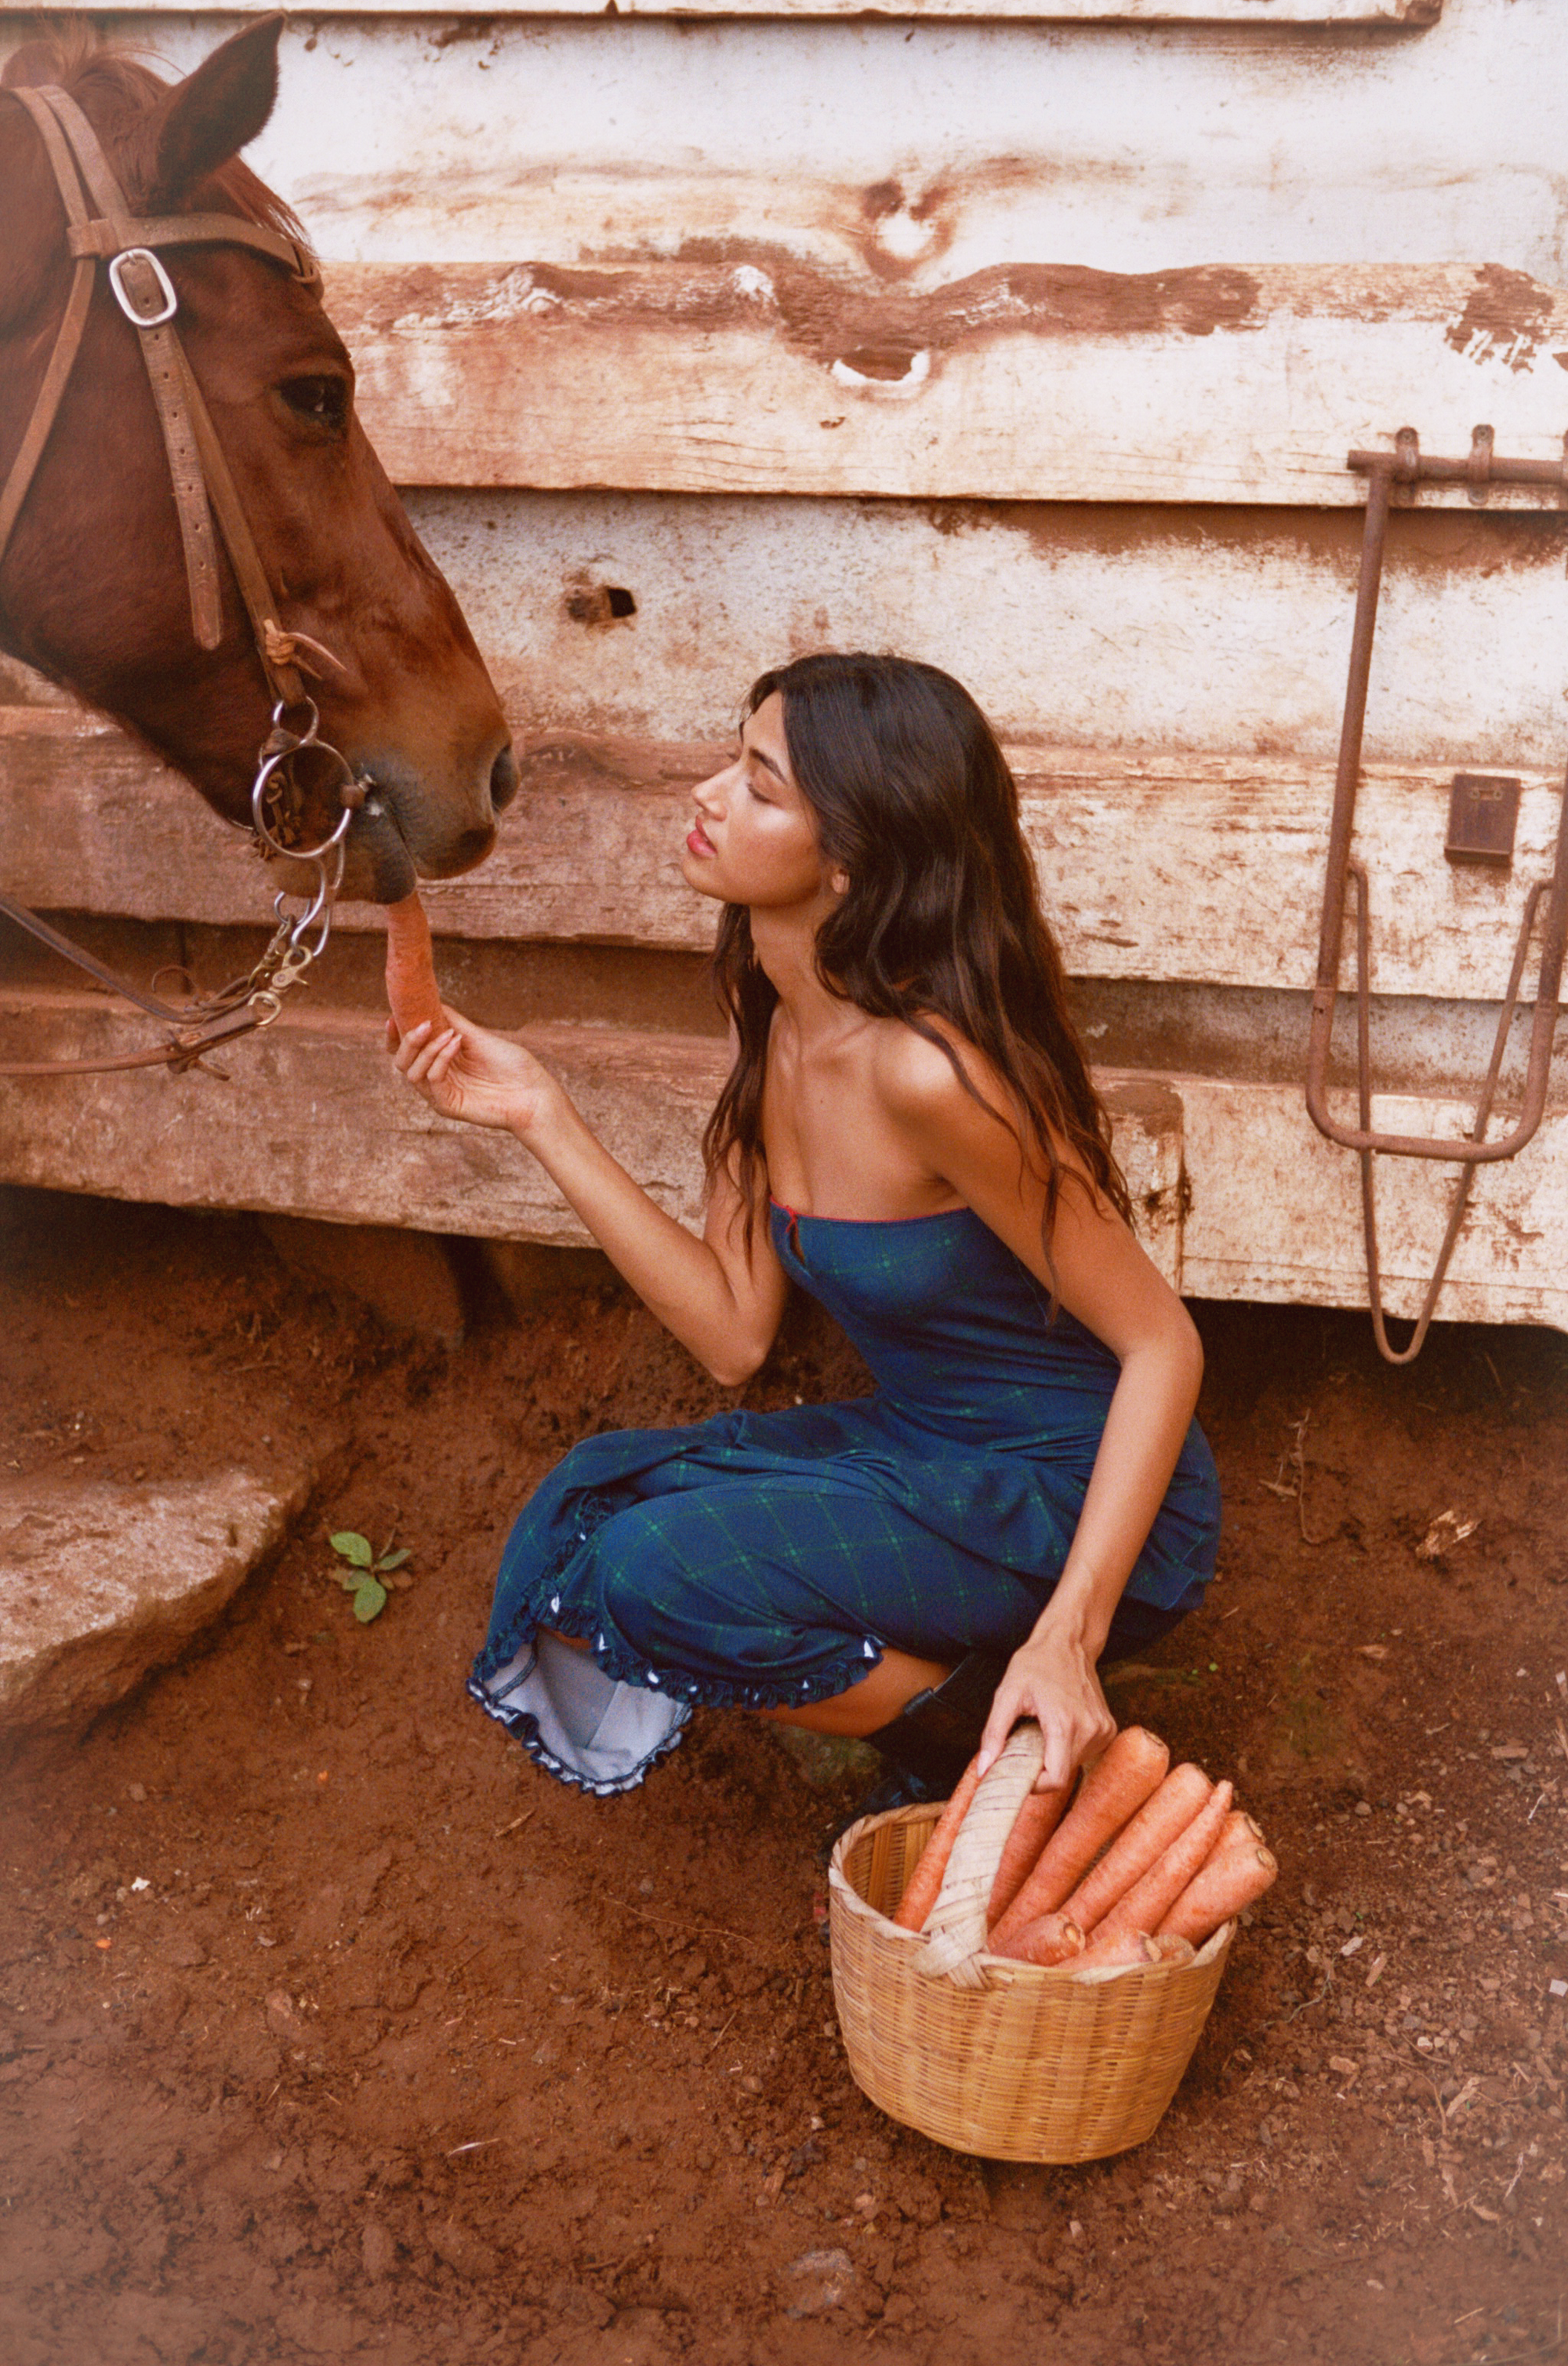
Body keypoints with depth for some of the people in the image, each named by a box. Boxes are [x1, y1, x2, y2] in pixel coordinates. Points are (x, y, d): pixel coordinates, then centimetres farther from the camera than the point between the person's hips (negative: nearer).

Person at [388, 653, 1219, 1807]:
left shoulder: (930, 1070, -28)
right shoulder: (778, 1020, -2)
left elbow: (1163, 1343, -22)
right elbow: (735, 1333, -1)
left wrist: (1069, 1635, -29)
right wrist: (543, 1117, -5)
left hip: (1086, 1504, -8)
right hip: (923, 1453, 8)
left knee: (660, 1578, -21)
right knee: (584, 1515, -3)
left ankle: (999, 1742, 0)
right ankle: (940, 1694, 10)